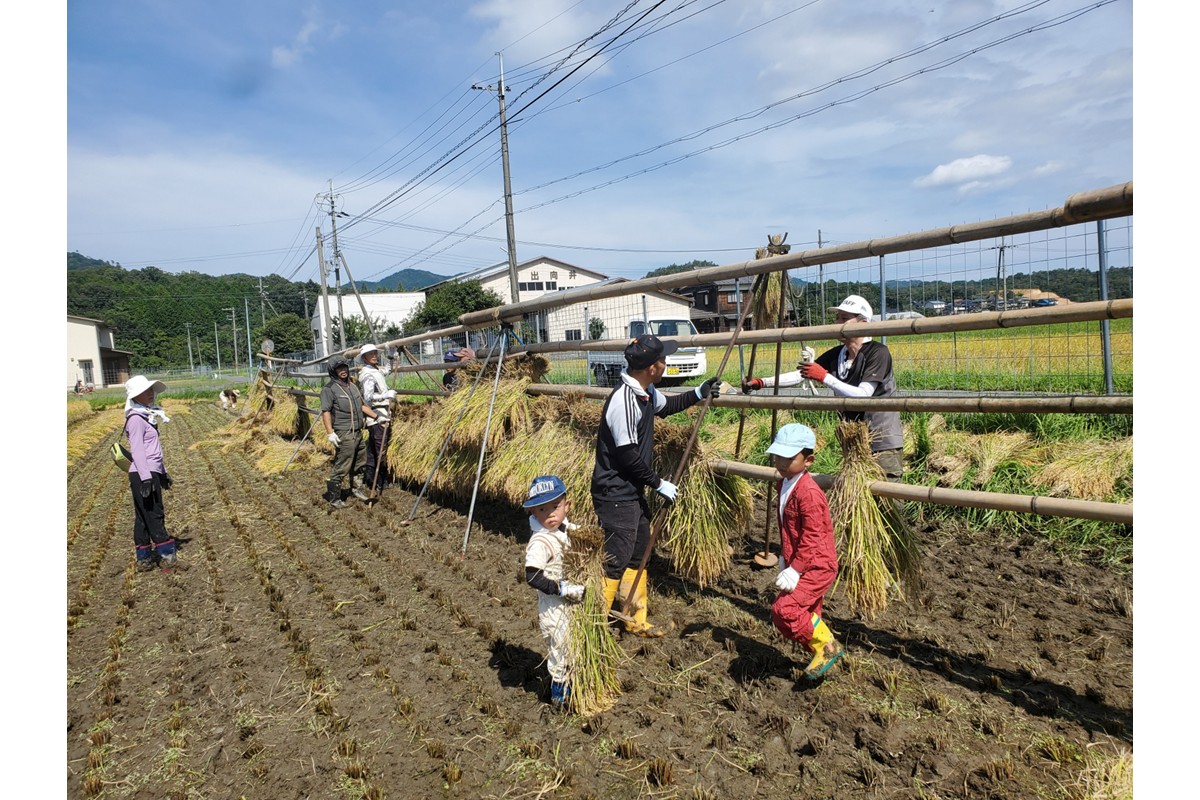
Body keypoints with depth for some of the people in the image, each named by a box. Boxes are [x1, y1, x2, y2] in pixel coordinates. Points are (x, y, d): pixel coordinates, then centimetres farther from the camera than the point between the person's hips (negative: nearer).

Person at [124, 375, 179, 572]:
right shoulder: (136, 419, -12)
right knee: (154, 516, -5)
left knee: (144, 518, 12)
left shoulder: (148, 416, 17)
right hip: (142, 475, -9)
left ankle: (144, 559, 18)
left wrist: (163, 472, 25)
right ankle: (167, 556, -2)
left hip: (152, 473, 9)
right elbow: (137, 450, -19)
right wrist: (146, 477, -24)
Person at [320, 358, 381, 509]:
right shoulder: (329, 389, -8)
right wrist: (330, 432, -22)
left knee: (359, 462, 19)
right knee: (341, 467, -8)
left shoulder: (353, 386, 17)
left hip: (358, 433, 8)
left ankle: (357, 488, 37)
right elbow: (326, 411, -15)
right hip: (343, 434, -8)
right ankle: (333, 499, 0)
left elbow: (363, 406, 26)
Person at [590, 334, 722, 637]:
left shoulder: (646, 391, 4)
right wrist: (659, 484, -14)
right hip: (615, 495, -10)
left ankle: (636, 621, 34)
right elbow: (628, 456, -24)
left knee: (637, 556, 19)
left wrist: (698, 393, 18)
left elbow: (664, 406, 28)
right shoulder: (624, 400, -26)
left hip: (634, 492, 10)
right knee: (616, 562, -2)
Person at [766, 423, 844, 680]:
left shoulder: (808, 492, -24)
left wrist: (795, 570, -23)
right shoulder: (784, 485, 7)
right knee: (806, 614, 18)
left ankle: (826, 645, 0)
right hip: (797, 563, 10)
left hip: (817, 565, -10)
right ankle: (823, 650, 38)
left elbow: (811, 538, -24)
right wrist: (784, 558, 17)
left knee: (783, 609, -19)